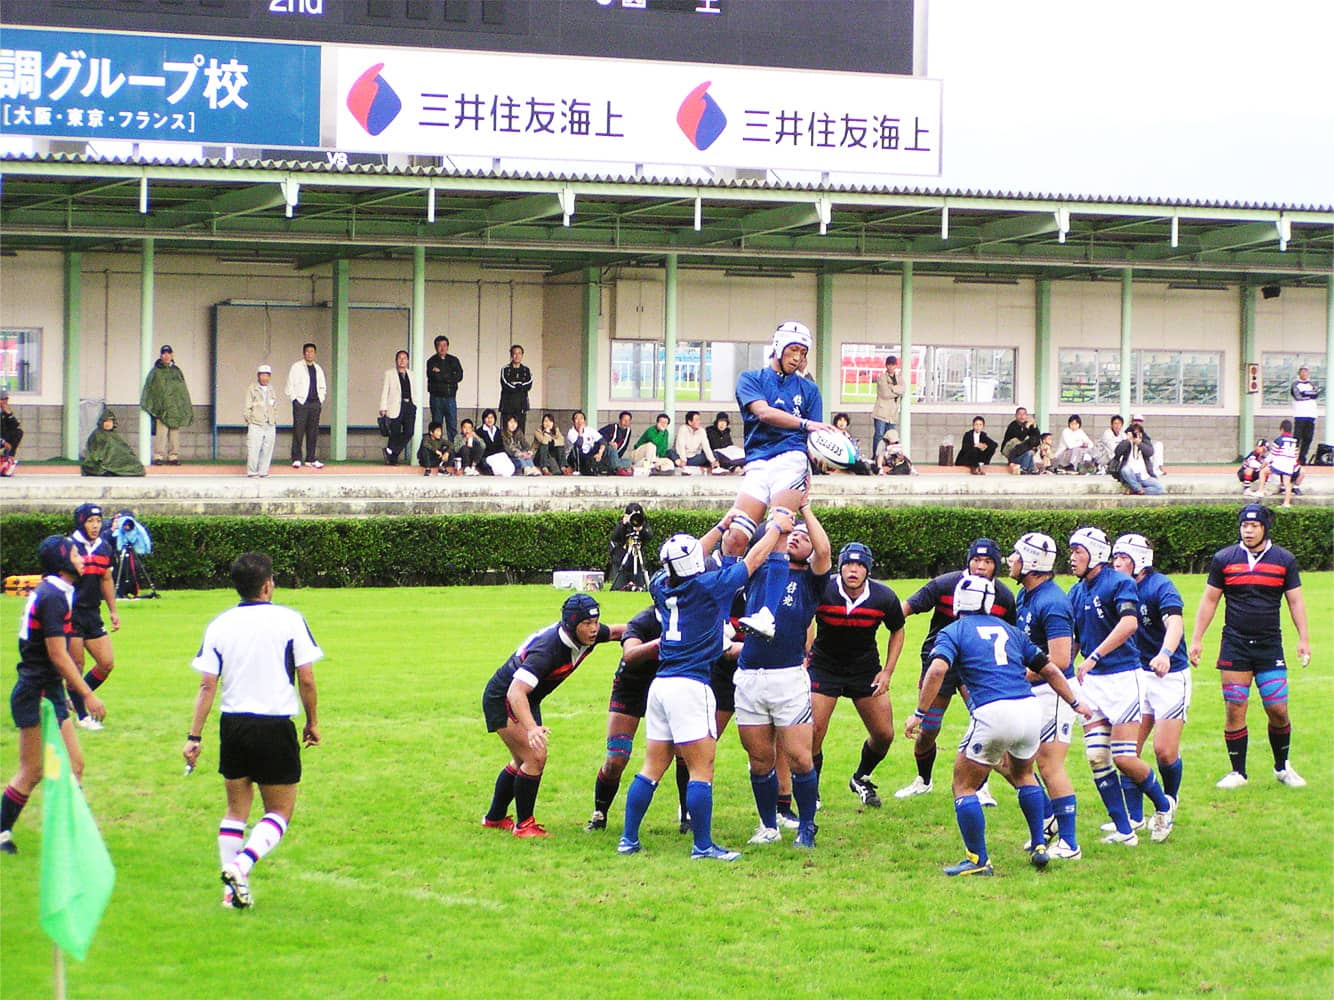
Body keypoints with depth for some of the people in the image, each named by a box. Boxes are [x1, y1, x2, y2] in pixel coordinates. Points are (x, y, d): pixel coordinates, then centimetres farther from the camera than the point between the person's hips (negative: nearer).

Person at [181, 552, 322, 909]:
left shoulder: (219, 625, 1)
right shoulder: (289, 620, -6)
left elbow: (207, 685, -2)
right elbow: (306, 679, -5)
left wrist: (194, 736, 0)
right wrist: (313, 723, 9)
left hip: (233, 725, 3)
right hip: (276, 727, -3)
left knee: (236, 809, 17)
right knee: (280, 812, 8)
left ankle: (233, 887, 11)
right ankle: (241, 866, -15)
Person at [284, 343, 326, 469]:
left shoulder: (318, 369, 16)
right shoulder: (296, 367, 1)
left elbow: (322, 387, 23)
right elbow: (290, 385, -2)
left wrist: (321, 400, 10)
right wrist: (295, 399, -8)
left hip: (315, 403, 5)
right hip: (301, 403, -5)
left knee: (313, 432, 4)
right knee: (298, 431, -7)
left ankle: (311, 459, 10)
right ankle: (296, 459, -4)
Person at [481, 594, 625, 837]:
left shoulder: (588, 636, -15)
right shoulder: (546, 649, -39)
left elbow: (613, 632, 10)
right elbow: (516, 692, -48)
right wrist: (531, 728, -61)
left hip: (527, 701, 9)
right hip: (503, 700, -9)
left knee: (524, 761, 20)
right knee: (535, 757, -17)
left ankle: (495, 818, 38)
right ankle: (523, 824, -4)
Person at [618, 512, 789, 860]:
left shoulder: (662, 587, 10)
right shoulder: (707, 586, -6)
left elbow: (686, 562, 31)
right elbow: (754, 559, 6)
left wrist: (722, 525, 40)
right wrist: (777, 527, 22)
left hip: (660, 684, 7)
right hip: (690, 686, -7)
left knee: (653, 767, 12)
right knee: (702, 769, -3)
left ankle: (628, 839, 14)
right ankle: (702, 845, -3)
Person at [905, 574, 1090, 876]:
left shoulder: (953, 632, 8)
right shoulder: (1009, 631, 22)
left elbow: (937, 670, -12)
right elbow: (1049, 670, 25)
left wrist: (919, 713, -8)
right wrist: (1075, 703, 36)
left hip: (993, 713, -5)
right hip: (1031, 709, 5)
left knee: (964, 785, 10)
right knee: (1023, 774, 31)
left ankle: (978, 860, 5)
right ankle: (1039, 847, 27)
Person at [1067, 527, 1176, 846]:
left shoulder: (1119, 583, -10)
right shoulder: (1076, 592, 12)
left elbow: (1129, 623, -26)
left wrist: (1095, 657, -30)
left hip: (1122, 676, -7)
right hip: (1091, 680, 7)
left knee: (1123, 757, -9)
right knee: (1097, 758, -1)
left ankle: (1163, 805, 17)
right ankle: (1124, 831, 5)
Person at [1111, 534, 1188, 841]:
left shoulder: (1161, 587, -16)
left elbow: (1175, 623, -33)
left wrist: (1165, 654, -51)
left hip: (1170, 676, -6)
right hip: (1138, 674, 6)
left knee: (1165, 751, -8)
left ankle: (1169, 802, 20)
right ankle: (1133, 816, 9)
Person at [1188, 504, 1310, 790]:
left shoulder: (1284, 560, 3)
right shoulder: (1224, 559, 3)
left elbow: (1295, 601, 7)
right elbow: (1209, 600, 8)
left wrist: (1303, 638, -1)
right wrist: (1196, 639, 5)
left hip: (1270, 646, 0)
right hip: (1234, 646, 0)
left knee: (1278, 710, -4)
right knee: (1235, 711, -2)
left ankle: (1282, 767, 17)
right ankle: (1238, 772, 9)